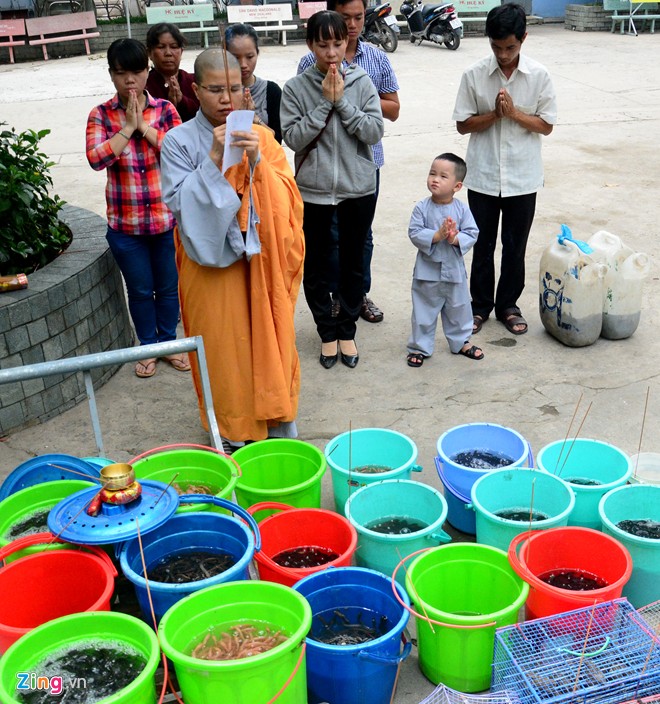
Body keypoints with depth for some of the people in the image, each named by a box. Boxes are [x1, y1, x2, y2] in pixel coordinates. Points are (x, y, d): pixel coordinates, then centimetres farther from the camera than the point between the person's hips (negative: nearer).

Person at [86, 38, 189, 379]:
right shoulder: (101, 115, -3)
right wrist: (128, 127, -18)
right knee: (140, 290, 13)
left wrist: (144, 126, -17)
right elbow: (96, 158, -18)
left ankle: (169, 341, 35)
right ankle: (148, 347, 33)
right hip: (125, 224, 0)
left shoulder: (165, 110, -1)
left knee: (168, 286, 14)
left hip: (167, 218, 1)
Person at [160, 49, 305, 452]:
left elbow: (286, 196, -3)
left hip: (262, 258, 2)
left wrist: (257, 161, -19)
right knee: (224, 343, 6)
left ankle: (278, 418, 27)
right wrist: (215, 159, -20)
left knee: (270, 336, 9)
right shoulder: (180, 141, -4)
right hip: (211, 260, -2)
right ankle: (233, 429, 23)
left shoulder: (260, 136, 2)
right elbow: (178, 201, -13)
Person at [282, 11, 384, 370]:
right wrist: (324, 102, -16)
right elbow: (294, 138, -12)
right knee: (315, 266, 8)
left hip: (359, 189, 1)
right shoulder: (295, 88, -5)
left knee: (352, 263, 12)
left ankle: (347, 330, 28)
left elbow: (374, 131, -9)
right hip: (312, 191, -1)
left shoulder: (362, 83, -2)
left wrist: (342, 101, -16)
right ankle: (327, 331, 27)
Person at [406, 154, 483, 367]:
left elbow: (472, 233, -8)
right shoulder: (422, 208, -10)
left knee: (459, 309, 17)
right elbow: (414, 233, -16)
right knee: (424, 312, 9)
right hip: (427, 271, -2)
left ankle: (461, 342, 37)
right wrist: (437, 235, -27)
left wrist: (456, 239, -26)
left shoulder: (461, 209, -6)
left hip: (454, 270, 2)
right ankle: (419, 347, 23)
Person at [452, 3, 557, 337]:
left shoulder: (539, 75, -5)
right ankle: (481, 304, 26)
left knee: (515, 246, 11)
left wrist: (513, 112, -17)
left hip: (523, 177, 0)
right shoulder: (474, 74, -5)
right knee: (483, 245, 10)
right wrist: (495, 114, -17)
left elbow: (546, 125, -2)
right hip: (483, 176, 0)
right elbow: (462, 125, -3)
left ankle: (507, 305, 27)